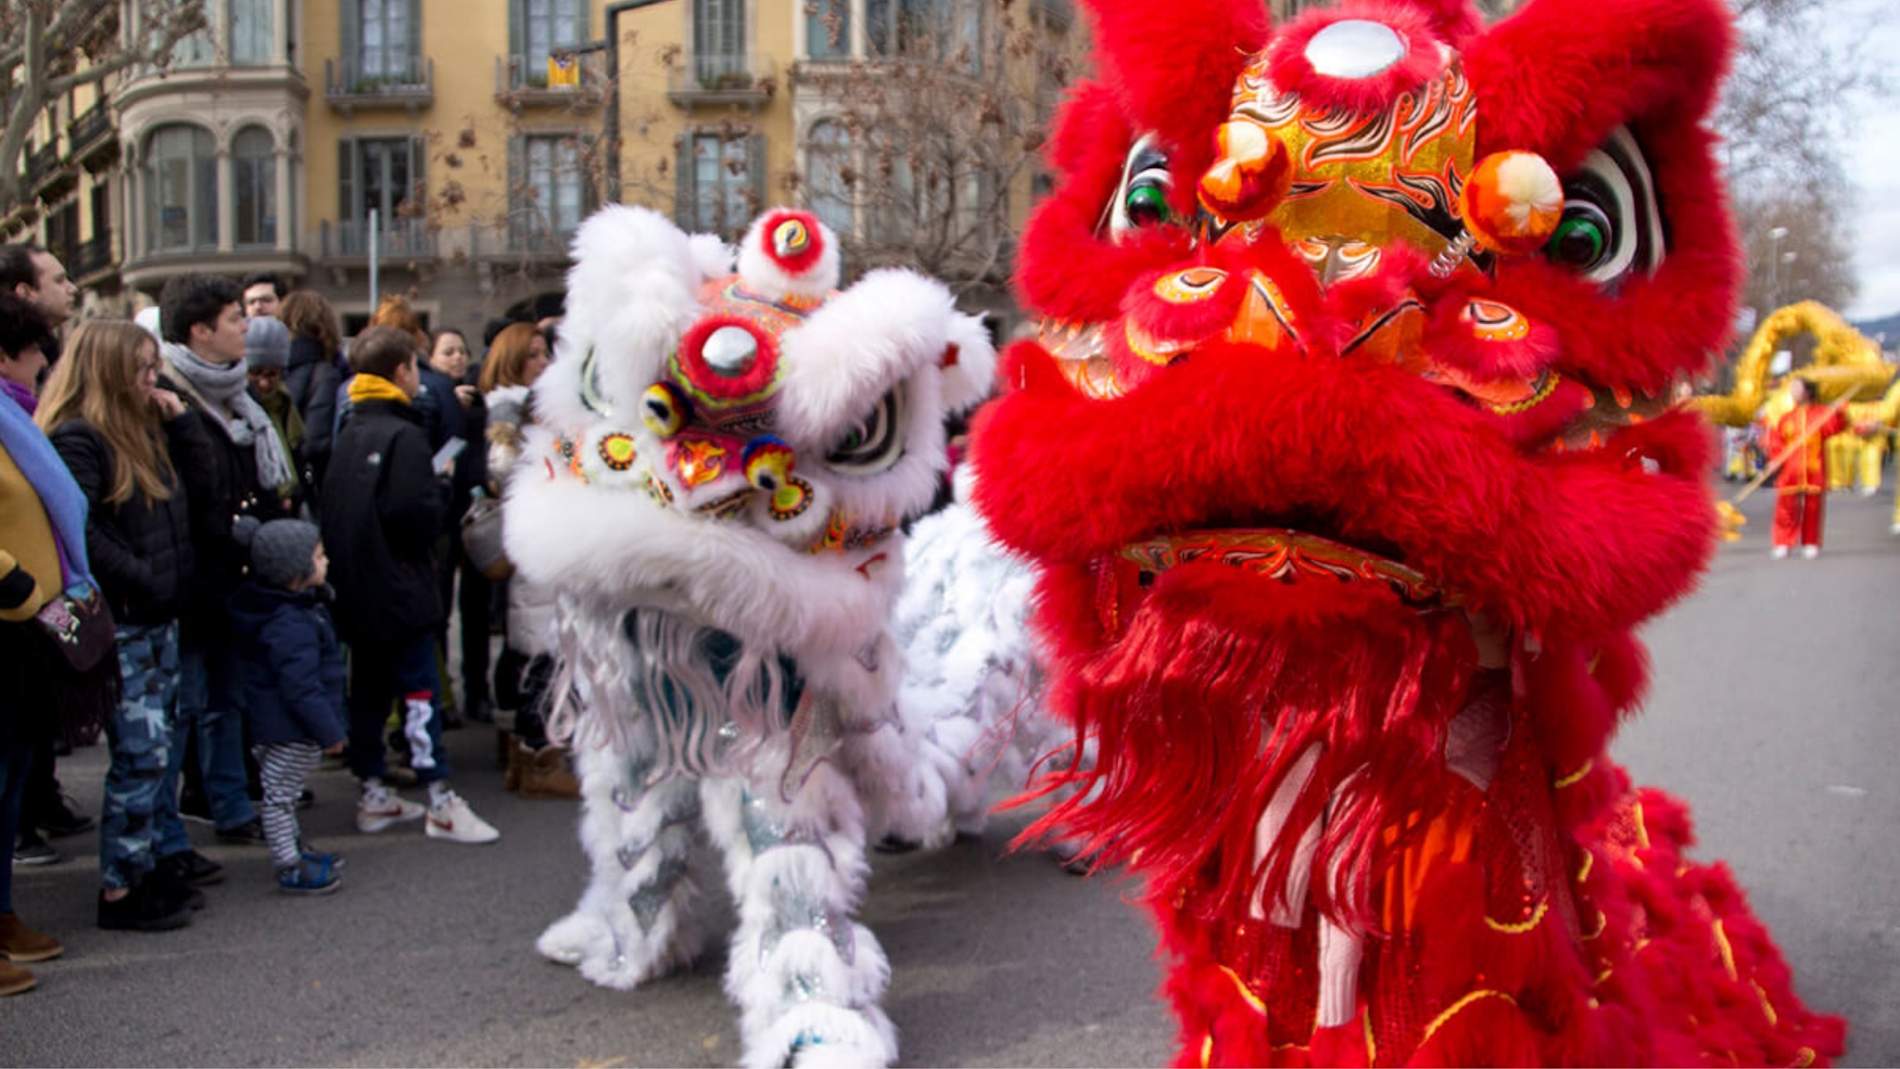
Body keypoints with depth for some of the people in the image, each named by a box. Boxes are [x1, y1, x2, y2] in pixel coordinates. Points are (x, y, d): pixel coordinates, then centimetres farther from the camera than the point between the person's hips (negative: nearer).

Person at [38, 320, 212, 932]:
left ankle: (166, 853, 27)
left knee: (158, 744, 16)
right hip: (119, 623, -9)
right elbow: (76, 530, -25)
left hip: (159, 617, 9)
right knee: (141, 750, -6)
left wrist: (178, 419, 6)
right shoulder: (77, 439, -15)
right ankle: (120, 889, 4)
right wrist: (141, 577, -20)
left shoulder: (144, 429, 13)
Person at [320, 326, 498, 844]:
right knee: (419, 690, -4)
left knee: (367, 689, 14)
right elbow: (418, 518, -22)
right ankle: (440, 801, 0)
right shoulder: (403, 436, -15)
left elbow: (330, 510, 13)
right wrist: (439, 485, -5)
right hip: (398, 588, -8)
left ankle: (372, 795, 23)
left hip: (356, 589, 8)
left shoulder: (347, 435, 10)